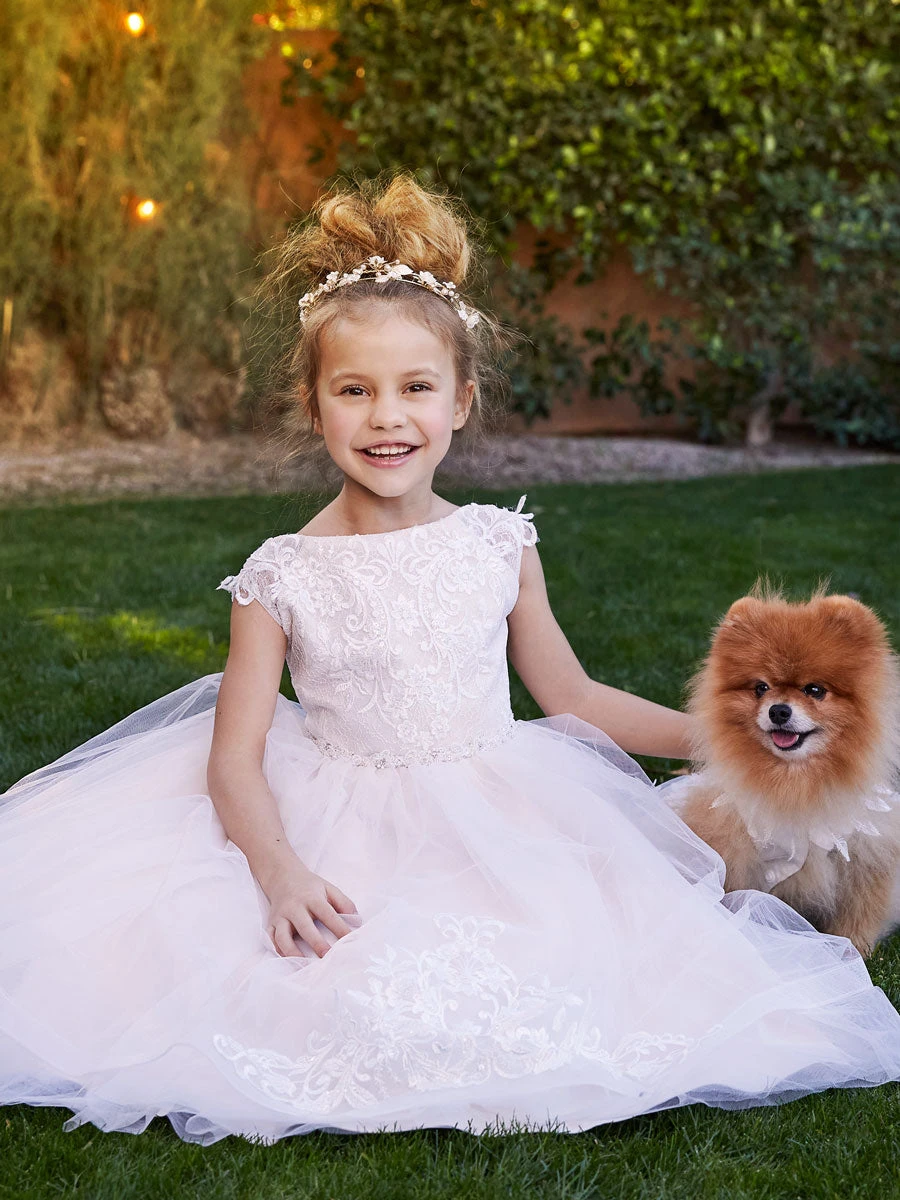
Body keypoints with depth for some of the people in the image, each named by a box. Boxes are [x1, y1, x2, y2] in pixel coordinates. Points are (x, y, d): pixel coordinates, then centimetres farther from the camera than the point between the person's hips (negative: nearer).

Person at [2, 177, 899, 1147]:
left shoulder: (499, 547, 1)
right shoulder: (283, 576, -5)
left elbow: (571, 698, 12)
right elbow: (235, 757, -6)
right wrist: (279, 870, -24)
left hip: (499, 829, 2)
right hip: (343, 842, -2)